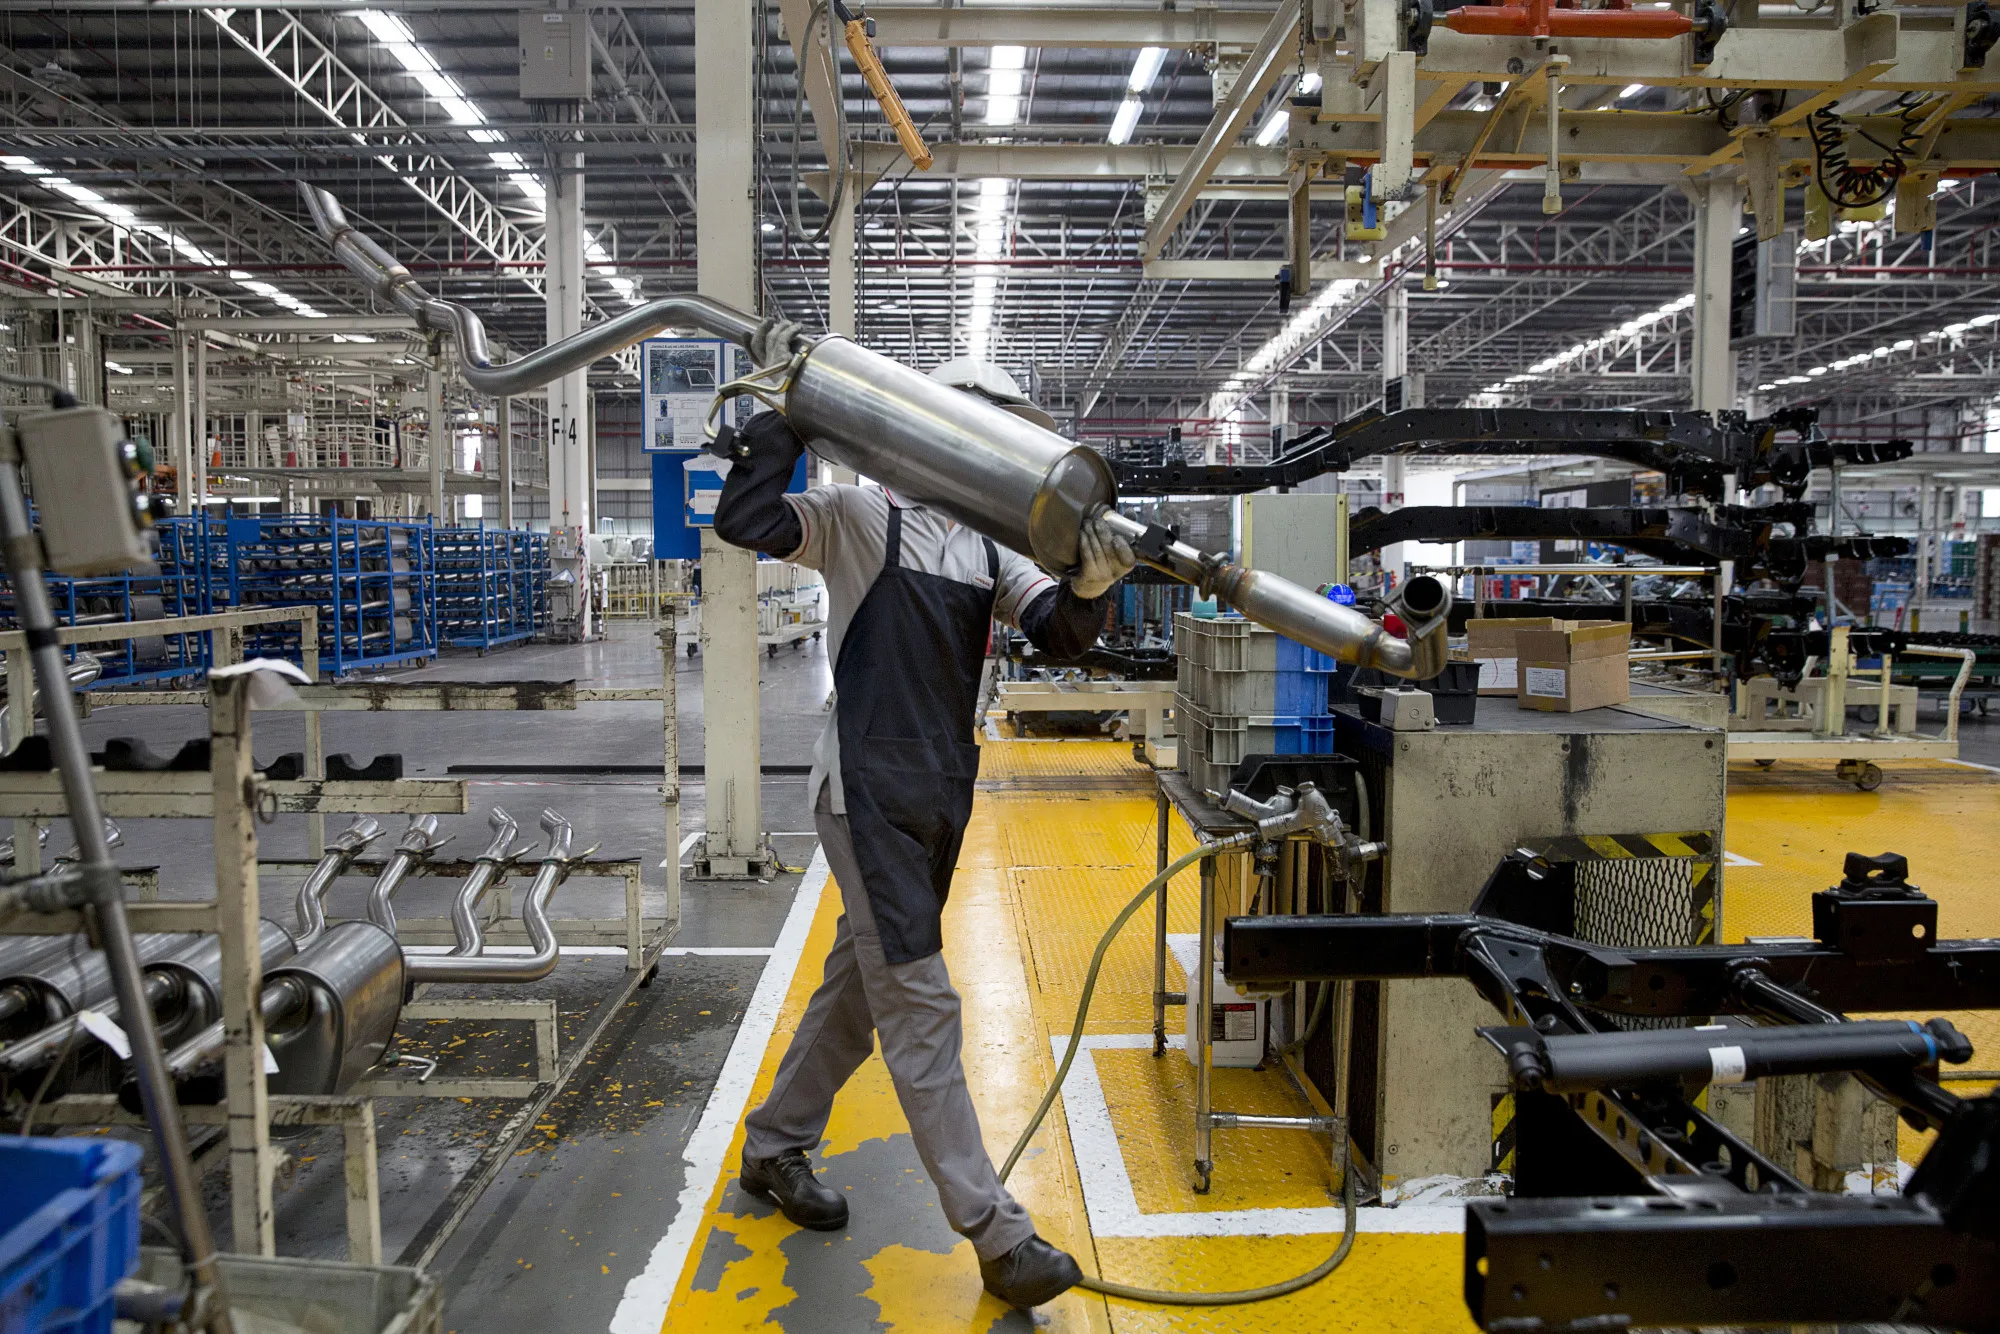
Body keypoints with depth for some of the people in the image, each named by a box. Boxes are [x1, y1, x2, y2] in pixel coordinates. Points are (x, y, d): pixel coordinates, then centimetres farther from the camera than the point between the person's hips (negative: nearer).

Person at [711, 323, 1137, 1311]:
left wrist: (1087, 589, -22)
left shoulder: (991, 545, 12)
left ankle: (774, 1147, 37)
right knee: (920, 1008, -5)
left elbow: (1056, 633, -1)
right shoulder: (863, 516, -4)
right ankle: (996, 1233, 1)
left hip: (942, 797, 8)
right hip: (869, 793, -7)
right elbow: (744, 520, -16)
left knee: (861, 984, 18)